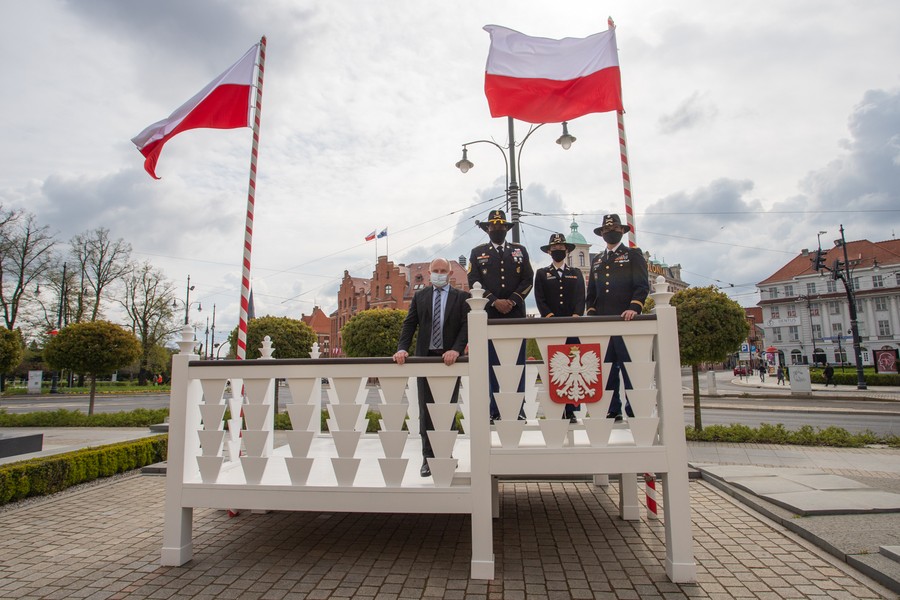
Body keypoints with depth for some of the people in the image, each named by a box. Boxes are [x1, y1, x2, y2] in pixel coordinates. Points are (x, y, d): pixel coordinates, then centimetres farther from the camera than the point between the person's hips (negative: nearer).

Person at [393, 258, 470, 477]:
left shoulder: (461, 297, 4)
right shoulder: (419, 296, 10)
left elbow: (466, 326, -5)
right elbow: (409, 324, 5)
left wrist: (456, 350, -20)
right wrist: (402, 348, -11)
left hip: (449, 358, -1)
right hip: (425, 357, 2)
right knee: (426, 410, 3)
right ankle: (428, 457, 11)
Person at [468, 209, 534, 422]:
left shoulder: (520, 251, 15)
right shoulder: (477, 253, 11)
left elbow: (528, 280, 7)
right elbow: (474, 282, 2)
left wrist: (512, 301, -7)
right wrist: (494, 301, -10)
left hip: (516, 314, 1)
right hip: (488, 316, -1)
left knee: (517, 362, 2)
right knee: (491, 362, 0)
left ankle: (518, 408, 8)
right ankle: (493, 410, 5)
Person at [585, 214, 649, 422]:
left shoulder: (633, 254, 9)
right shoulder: (597, 260, 23)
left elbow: (642, 285, -3)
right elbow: (591, 291, 22)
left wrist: (634, 308, -18)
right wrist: (591, 312, 7)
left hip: (625, 319, -5)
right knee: (606, 367, 3)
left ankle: (635, 411, 1)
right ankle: (612, 411, 8)